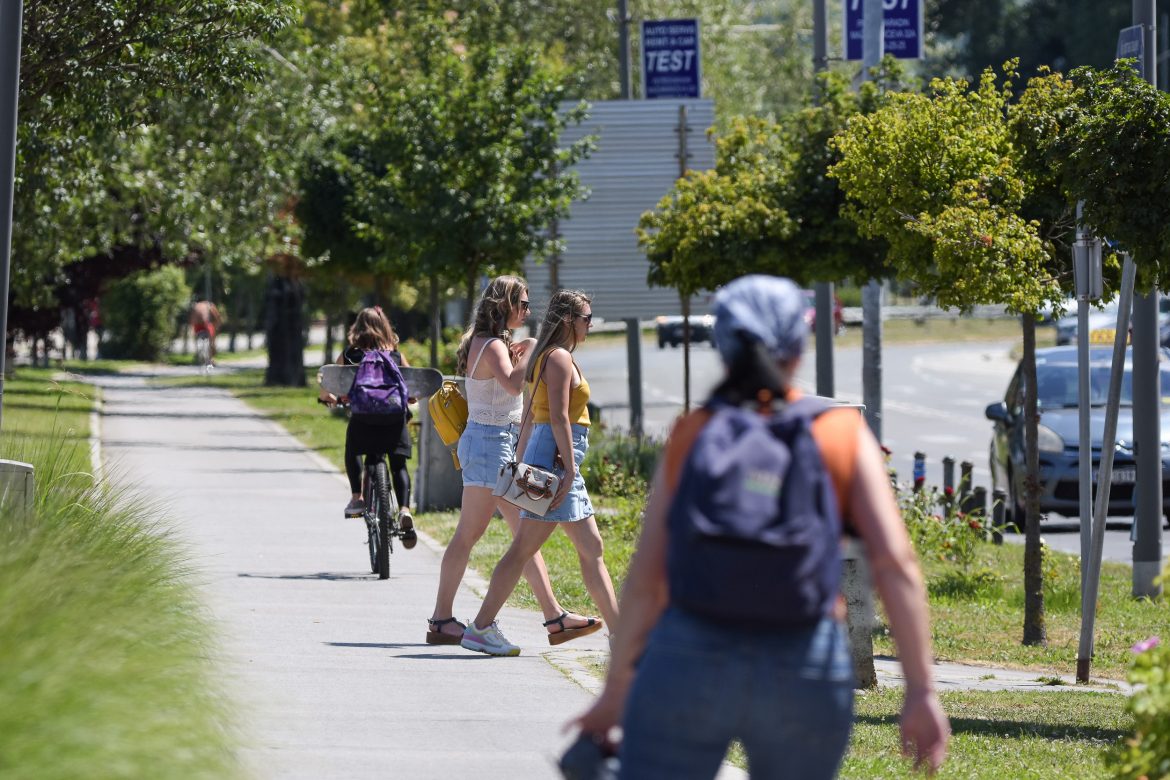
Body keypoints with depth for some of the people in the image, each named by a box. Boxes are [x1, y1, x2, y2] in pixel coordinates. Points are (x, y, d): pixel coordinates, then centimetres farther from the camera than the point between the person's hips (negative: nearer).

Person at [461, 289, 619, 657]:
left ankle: (619, 631, 8)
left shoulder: (546, 357, 18)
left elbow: (530, 419, 20)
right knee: (523, 548, -8)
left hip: (542, 455, 10)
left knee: (592, 549, 8)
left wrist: (522, 465, 21)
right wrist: (569, 468, -21)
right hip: (556, 456, -10)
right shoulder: (559, 358, -11)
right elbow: (558, 417, -19)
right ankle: (481, 627, -6)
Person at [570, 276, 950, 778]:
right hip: (806, 677, 0)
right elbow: (895, 564, -4)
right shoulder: (844, 435, 6)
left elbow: (645, 581, 5)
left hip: (688, 661, 0)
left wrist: (615, 691, 13)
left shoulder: (689, 436, 8)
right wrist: (921, 691, -4)